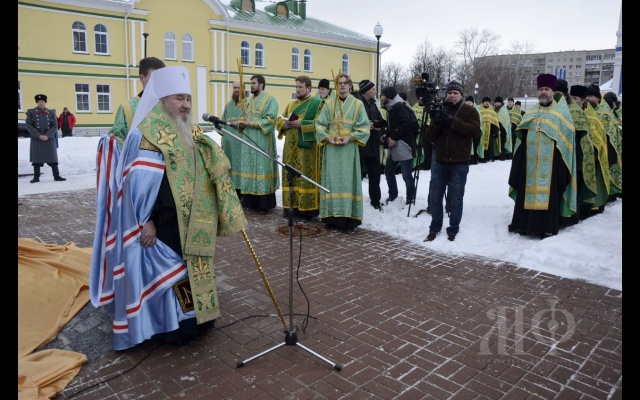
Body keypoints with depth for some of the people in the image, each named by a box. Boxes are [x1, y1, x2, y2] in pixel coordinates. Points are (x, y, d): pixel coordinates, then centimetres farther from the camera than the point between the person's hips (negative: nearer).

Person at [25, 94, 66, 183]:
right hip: (36, 139, 0)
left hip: (49, 138, 1)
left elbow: (55, 126, 2)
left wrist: (47, 136, -11)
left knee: (52, 158, 1)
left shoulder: (51, 112, 8)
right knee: (36, 158, 1)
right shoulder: (31, 112, 5)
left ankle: (56, 176, 5)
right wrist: (39, 135, -13)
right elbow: (28, 125, -1)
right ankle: (36, 177, 7)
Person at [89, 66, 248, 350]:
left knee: (190, 268, 17)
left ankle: (191, 317, 31)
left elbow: (207, 173, 21)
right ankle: (168, 326, 13)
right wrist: (147, 221, -23)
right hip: (163, 221, -9)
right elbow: (140, 181, -20)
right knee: (167, 270, 0)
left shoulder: (190, 133, 12)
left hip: (191, 222, 9)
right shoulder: (147, 135, -15)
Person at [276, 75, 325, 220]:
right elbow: (279, 120, 17)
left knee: (307, 176, -5)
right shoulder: (291, 104, 19)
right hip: (291, 147, 7)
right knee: (291, 175, 7)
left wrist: (301, 124, -19)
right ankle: (293, 205, 14)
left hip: (307, 147, -6)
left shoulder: (317, 103, -2)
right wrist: (285, 124, -6)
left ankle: (308, 208, 0)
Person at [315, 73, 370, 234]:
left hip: (349, 148, -2)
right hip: (331, 148, 2)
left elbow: (364, 126, 0)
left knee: (348, 181, -3)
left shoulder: (358, 104, 6)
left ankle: (349, 219, 0)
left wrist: (350, 137, -13)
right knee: (332, 181, 3)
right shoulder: (329, 104, 10)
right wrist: (327, 138, -11)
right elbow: (319, 124, 6)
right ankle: (332, 216, 9)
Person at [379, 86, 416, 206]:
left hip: (403, 145, -10)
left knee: (406, 175, -6)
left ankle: (410, 199, 5)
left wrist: (393, 137, -19)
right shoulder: (390, 108, 18)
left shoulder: (399, 107, -11)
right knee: (388, 170, 16)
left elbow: (407, 124, -21)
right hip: (394, 146, 10)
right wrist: (387, 136, 5)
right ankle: (392, 195, 29)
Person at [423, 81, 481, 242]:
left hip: (459, 164, -3)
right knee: (434, 197, 6)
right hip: (439, 162, 3)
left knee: (455, 200, 2)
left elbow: (475, 131, -17)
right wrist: (436, 123, -16)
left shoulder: (470, 111, 2)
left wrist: (452, 121, -23)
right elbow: (429, 136, 5)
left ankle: (453, 231, 14)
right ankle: (434, 228, 20)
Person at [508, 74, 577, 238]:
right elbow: (520, 140, 14)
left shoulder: (562, 112, 5)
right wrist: (518, 164, 6)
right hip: (530, 163, 3)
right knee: (527, 192, 5)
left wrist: (564, 165, -7)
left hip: (551, 163, -3)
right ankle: (523, 224, 14)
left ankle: (547, 228, 6)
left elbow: (567, 140, 1)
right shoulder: (530, 114, 15)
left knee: (548, 194, -2)